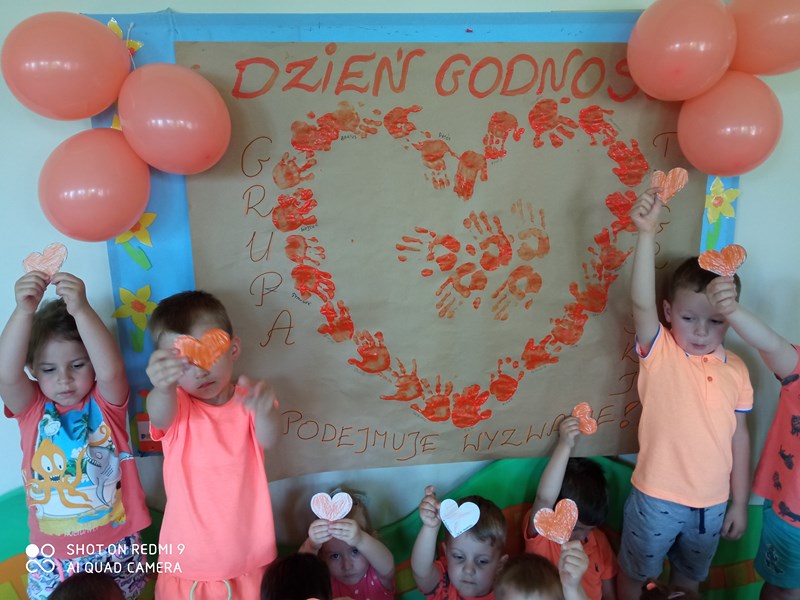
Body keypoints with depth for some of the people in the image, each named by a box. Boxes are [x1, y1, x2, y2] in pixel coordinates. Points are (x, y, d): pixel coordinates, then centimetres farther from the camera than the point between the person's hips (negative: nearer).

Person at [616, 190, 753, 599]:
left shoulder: (736, 370, -3)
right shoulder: (659, 353, -14)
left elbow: (739, 437, 3)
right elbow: (641, 303, -32)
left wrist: (740, 503, 6)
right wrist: (647, 232, -42)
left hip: (712, 504, 4)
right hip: (656, 498, -3)